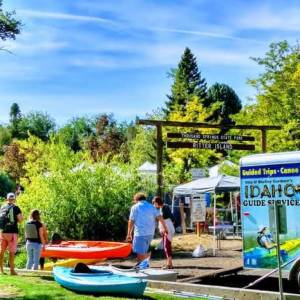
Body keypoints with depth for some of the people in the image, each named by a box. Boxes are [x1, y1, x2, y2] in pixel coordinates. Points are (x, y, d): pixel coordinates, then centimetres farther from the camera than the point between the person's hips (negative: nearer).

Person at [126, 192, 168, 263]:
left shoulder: (135, 207, 0)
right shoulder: (151, 207, 13)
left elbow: (131, 221, -4)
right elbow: (160, 218, 5)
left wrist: (129, 234, 0)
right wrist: (165, 228, 10)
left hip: (140, 233, -6)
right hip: (150, 233, 6)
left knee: (140, 254, -4)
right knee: (145, 252, 20)